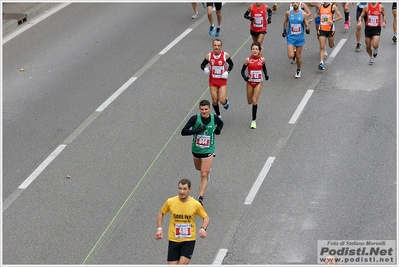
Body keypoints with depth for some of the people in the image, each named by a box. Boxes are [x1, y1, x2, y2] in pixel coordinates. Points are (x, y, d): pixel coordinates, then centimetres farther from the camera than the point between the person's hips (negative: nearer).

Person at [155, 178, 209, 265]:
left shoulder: (196, 204, -9)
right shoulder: (170, 202, -7)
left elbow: (206, 217, 5)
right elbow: (161, 213, 10)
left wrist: (203, 228, -14)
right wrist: (159, 229, -1)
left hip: (189, 241, -1)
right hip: (173, 240, 2)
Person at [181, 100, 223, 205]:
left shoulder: (214, 118, -11)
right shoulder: (195, 118, -18)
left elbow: (220, 123, 15)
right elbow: (183, 131, -22)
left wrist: (218, 129, -8)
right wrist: (196, 130, -34)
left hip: (208, 151, -2)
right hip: (196, 150, 2)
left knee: (204, 175, -10)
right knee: (199, 168, 28)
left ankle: (201, 197, -8)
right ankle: (207, 170, 63)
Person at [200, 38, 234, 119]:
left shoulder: (225, 55, -10)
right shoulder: (209, 56, -6)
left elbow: (231, 64, 5)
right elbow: (202, 65, 7)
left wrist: (227, 72, -12)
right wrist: (205, 69, -16)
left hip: (222, 81, -2)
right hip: (212, 81, 2)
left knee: (222, 101, -12)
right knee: (214, 101, 6)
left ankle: (226, 102, 26)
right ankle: (218, 115, 29)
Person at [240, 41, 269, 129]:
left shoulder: (262, 60, -6)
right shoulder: (248, 60, -9)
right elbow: (242, 71, -1)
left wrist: (266, 75, -6)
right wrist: (245, 77, -20)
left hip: (258, 83, -1)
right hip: (250, 83, 1)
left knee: (254, 101, -12)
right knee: (250, 102, 11)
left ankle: (254, 120, -1)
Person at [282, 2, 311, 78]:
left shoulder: (303, 14, -7)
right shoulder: (288, 13, -5)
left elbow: (307, 25, -3)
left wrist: (307, 29, -24)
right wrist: (284, 31, 18)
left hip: (300, 37, 0)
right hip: (290, 37, 0)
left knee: (298, 56, 8)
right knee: (290, 56, -13)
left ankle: (298, 70, 31)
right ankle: (293, 51, 24)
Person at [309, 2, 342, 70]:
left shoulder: (333, 6, -9)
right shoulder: (320, 6, 3)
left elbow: (340, 16, -10)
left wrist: (333, 20, -24)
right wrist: (312, 19, 15)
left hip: (330, 29, -2)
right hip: (322, 29, 2)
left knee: (331, 46, 18)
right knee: (322, 47, -8)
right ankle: (321, 63, -12)